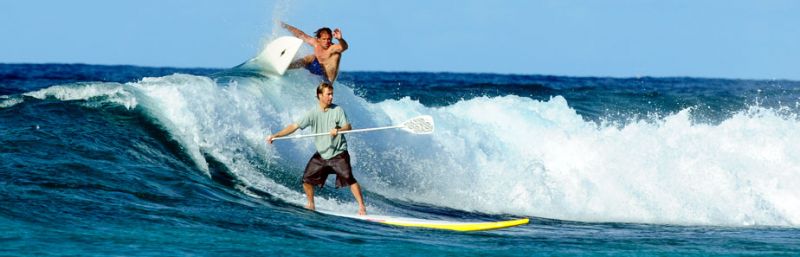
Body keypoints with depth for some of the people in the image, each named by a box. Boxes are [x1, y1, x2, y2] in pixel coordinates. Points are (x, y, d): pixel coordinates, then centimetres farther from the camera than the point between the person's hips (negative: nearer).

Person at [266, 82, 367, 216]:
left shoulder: (337, 110, -5)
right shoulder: (313, 113, -3)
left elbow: (348, 127, -11)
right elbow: (295, 126, -4)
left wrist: (338, 129, -33)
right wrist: (275, 135, -11)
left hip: (339, 154, -3)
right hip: (321, 155, 3)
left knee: (349, 178, -17)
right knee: (307, 180, 1)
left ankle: (362, 207, -14)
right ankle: (311, 205, 23)